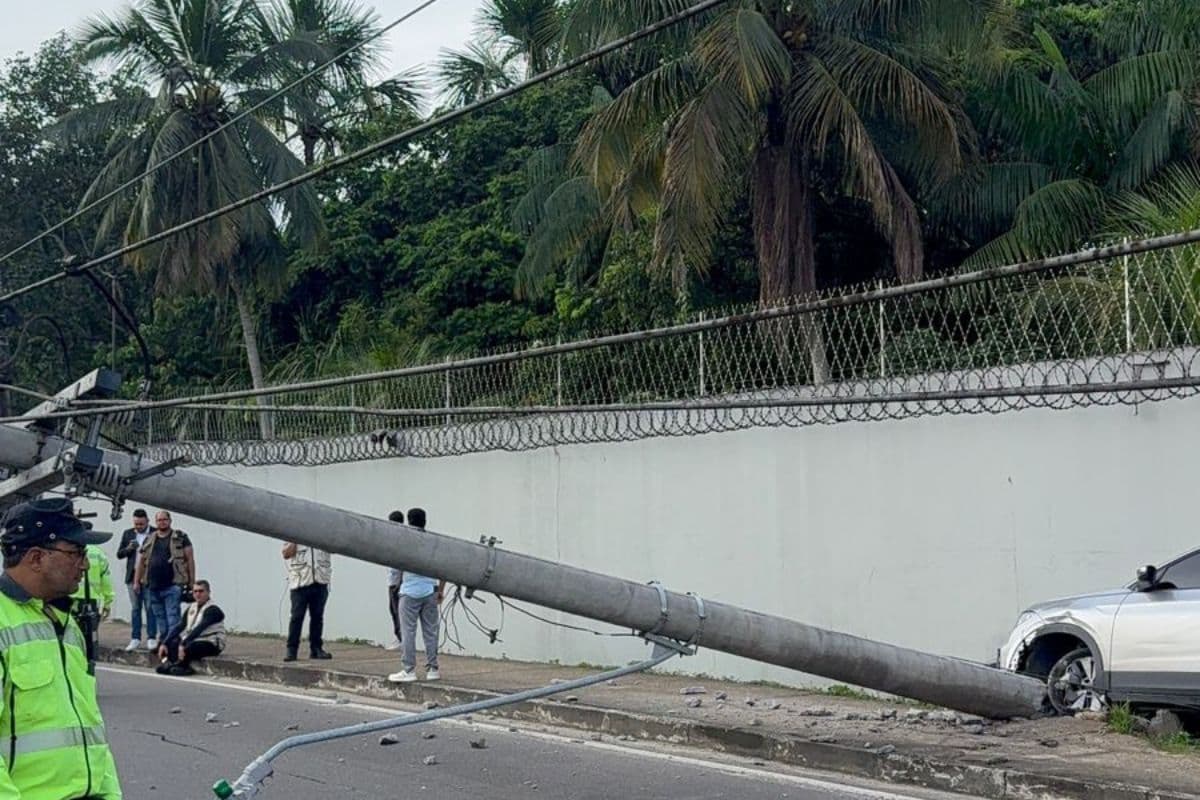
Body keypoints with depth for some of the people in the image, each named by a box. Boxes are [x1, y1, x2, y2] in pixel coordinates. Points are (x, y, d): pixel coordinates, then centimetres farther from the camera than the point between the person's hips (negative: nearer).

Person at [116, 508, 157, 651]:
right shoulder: (128, 534, 11)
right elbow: (119, 554, 10)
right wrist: (129, 548, -8)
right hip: (133, 576, 4)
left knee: (150, 608, -3)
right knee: (135, 608, 7)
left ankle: (151, 638, 1)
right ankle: (135, 639, 10)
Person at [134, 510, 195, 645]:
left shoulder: (180, 538, 2)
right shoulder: (149, 540, 14)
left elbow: (190, 559, -1)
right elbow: (141, 562, 18)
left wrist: (192, 581, -6)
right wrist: (136, 582, 14)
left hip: (173, 585, -5)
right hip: (153, 587, 5)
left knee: (172, 616, -9)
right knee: (159, 617, 12)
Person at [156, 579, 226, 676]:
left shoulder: (212, 609, -12)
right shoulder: (191, 607, 11)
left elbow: (199, 628, -25)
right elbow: (179, 626, 3)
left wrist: (183, 645, -35)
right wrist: (164, 643, -10)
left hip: (210, 643, -7)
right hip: (191, 640, 8)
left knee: (188, 648, -35)